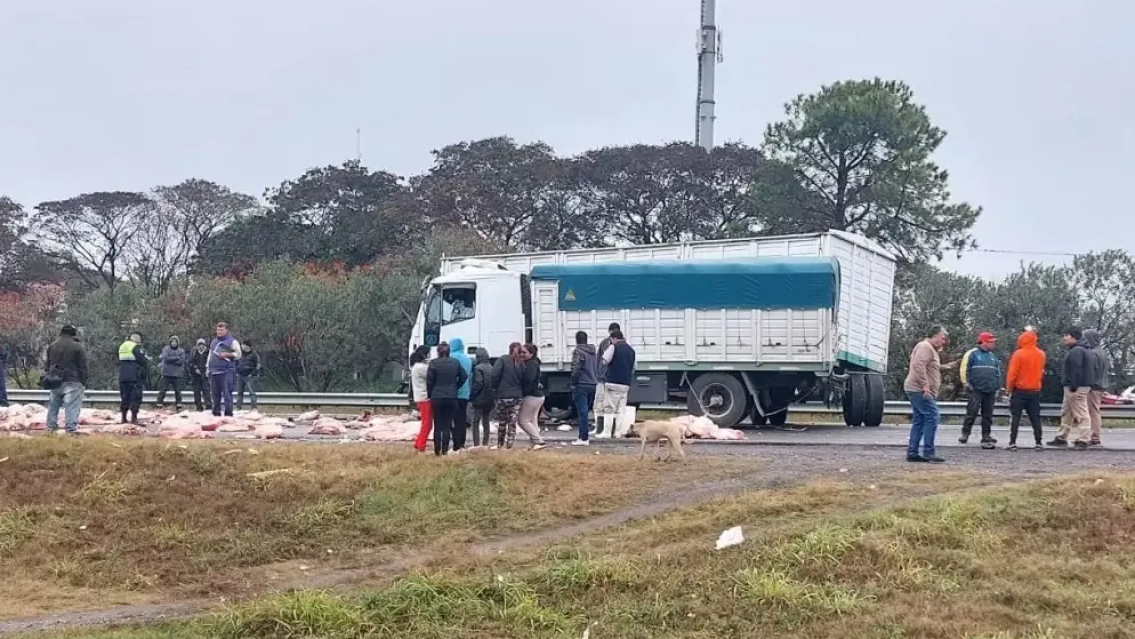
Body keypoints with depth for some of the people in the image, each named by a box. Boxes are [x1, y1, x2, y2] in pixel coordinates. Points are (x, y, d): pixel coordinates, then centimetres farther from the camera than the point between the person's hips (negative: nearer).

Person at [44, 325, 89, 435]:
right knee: (72, 406, -9)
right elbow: (83, 368, -6)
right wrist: (83, 383, 0)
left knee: (53, 405, 15)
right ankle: (71, 428, -17)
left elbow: (47, 365, 20)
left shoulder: (52, 346, 14)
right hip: (72, 381, -6)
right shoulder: (78, 347, -6)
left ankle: (51, 427, 18)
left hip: (55, 381, 6)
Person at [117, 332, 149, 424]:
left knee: (124, 397, 14)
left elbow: (119, 362, 19)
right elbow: (143, 361, -13)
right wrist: (146, 368, 4)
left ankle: (124, 418, 16)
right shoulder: (136, 348, -9)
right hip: (135, 377, -7)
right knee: (135, 397, -4)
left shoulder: (122, 347, 15)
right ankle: (133, 418, -9)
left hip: (123, 376, 7)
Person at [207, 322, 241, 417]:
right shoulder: (213, 342, 22)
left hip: (227, 371, -6)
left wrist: (227, 354, -14)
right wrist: (207, 367, 20)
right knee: (215, 393, 6)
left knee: (227, 392, -11)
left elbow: (238, 354, -2)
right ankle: (216, 412, 13)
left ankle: (228, 412, -12)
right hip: (214, 371, 6)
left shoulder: (232, 341, 2)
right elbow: (210, 355, 27)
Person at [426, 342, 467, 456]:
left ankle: (437, 451, 4)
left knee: (438, 425, 4)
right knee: (447, 425, 6)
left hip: (437, 398, -2)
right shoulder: (455, 362, 3)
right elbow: (464, 376, 5)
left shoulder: (433, 363, -7)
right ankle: (445, 450, 2)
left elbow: (429, 381, -7)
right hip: (452, 398, 2)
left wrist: (429, 394, 4)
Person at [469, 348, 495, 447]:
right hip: (489, 400, 7)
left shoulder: (478, 368, -12)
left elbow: (477, 384, -18)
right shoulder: (491, 368, 8)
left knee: (476, 423, -2)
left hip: (480, 399, -7)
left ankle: (476, 445, -9)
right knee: (486, 422, 14)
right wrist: (492, 396, 13)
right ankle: (485, 444, 16)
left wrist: (471, 397, -9)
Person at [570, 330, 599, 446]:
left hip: (581, 385, -7)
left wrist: (574, 382, -6)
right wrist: (595, 380, 16)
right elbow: (597, 368, 16)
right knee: (586, 411, 14)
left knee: (582, 412, -7)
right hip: (593, 385, 7)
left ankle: (584, 438, -10)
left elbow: (575, 368, -17)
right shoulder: (594, 352, 14)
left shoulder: (578, 352, -10)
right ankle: (583, 436, 16)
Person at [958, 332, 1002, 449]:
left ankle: (986, 436, 11)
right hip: (976, 390, -6)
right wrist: (967, 384, -12)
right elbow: (965, 370, -7)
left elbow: (998, 372, 24)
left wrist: (997, 387, 17)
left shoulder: (992, 356, 19)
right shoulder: (972, 354, -2)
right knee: (972, 412, -10)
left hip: (990, 391, 6)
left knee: (988, 415, 7)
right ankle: (965, 434, 0)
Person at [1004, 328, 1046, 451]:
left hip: (1019, 391, -4)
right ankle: (1039, 443, 6)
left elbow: (1012, 374, -11)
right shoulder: (1041, 354, 3)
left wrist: (1009, 389, -3)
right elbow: (1041, 372, 15)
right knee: (1035, 417, 9)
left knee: (1015, 417, -1)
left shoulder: (1018, 354, -12)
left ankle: (1013, 442, -5)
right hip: (1035, 391, 4)